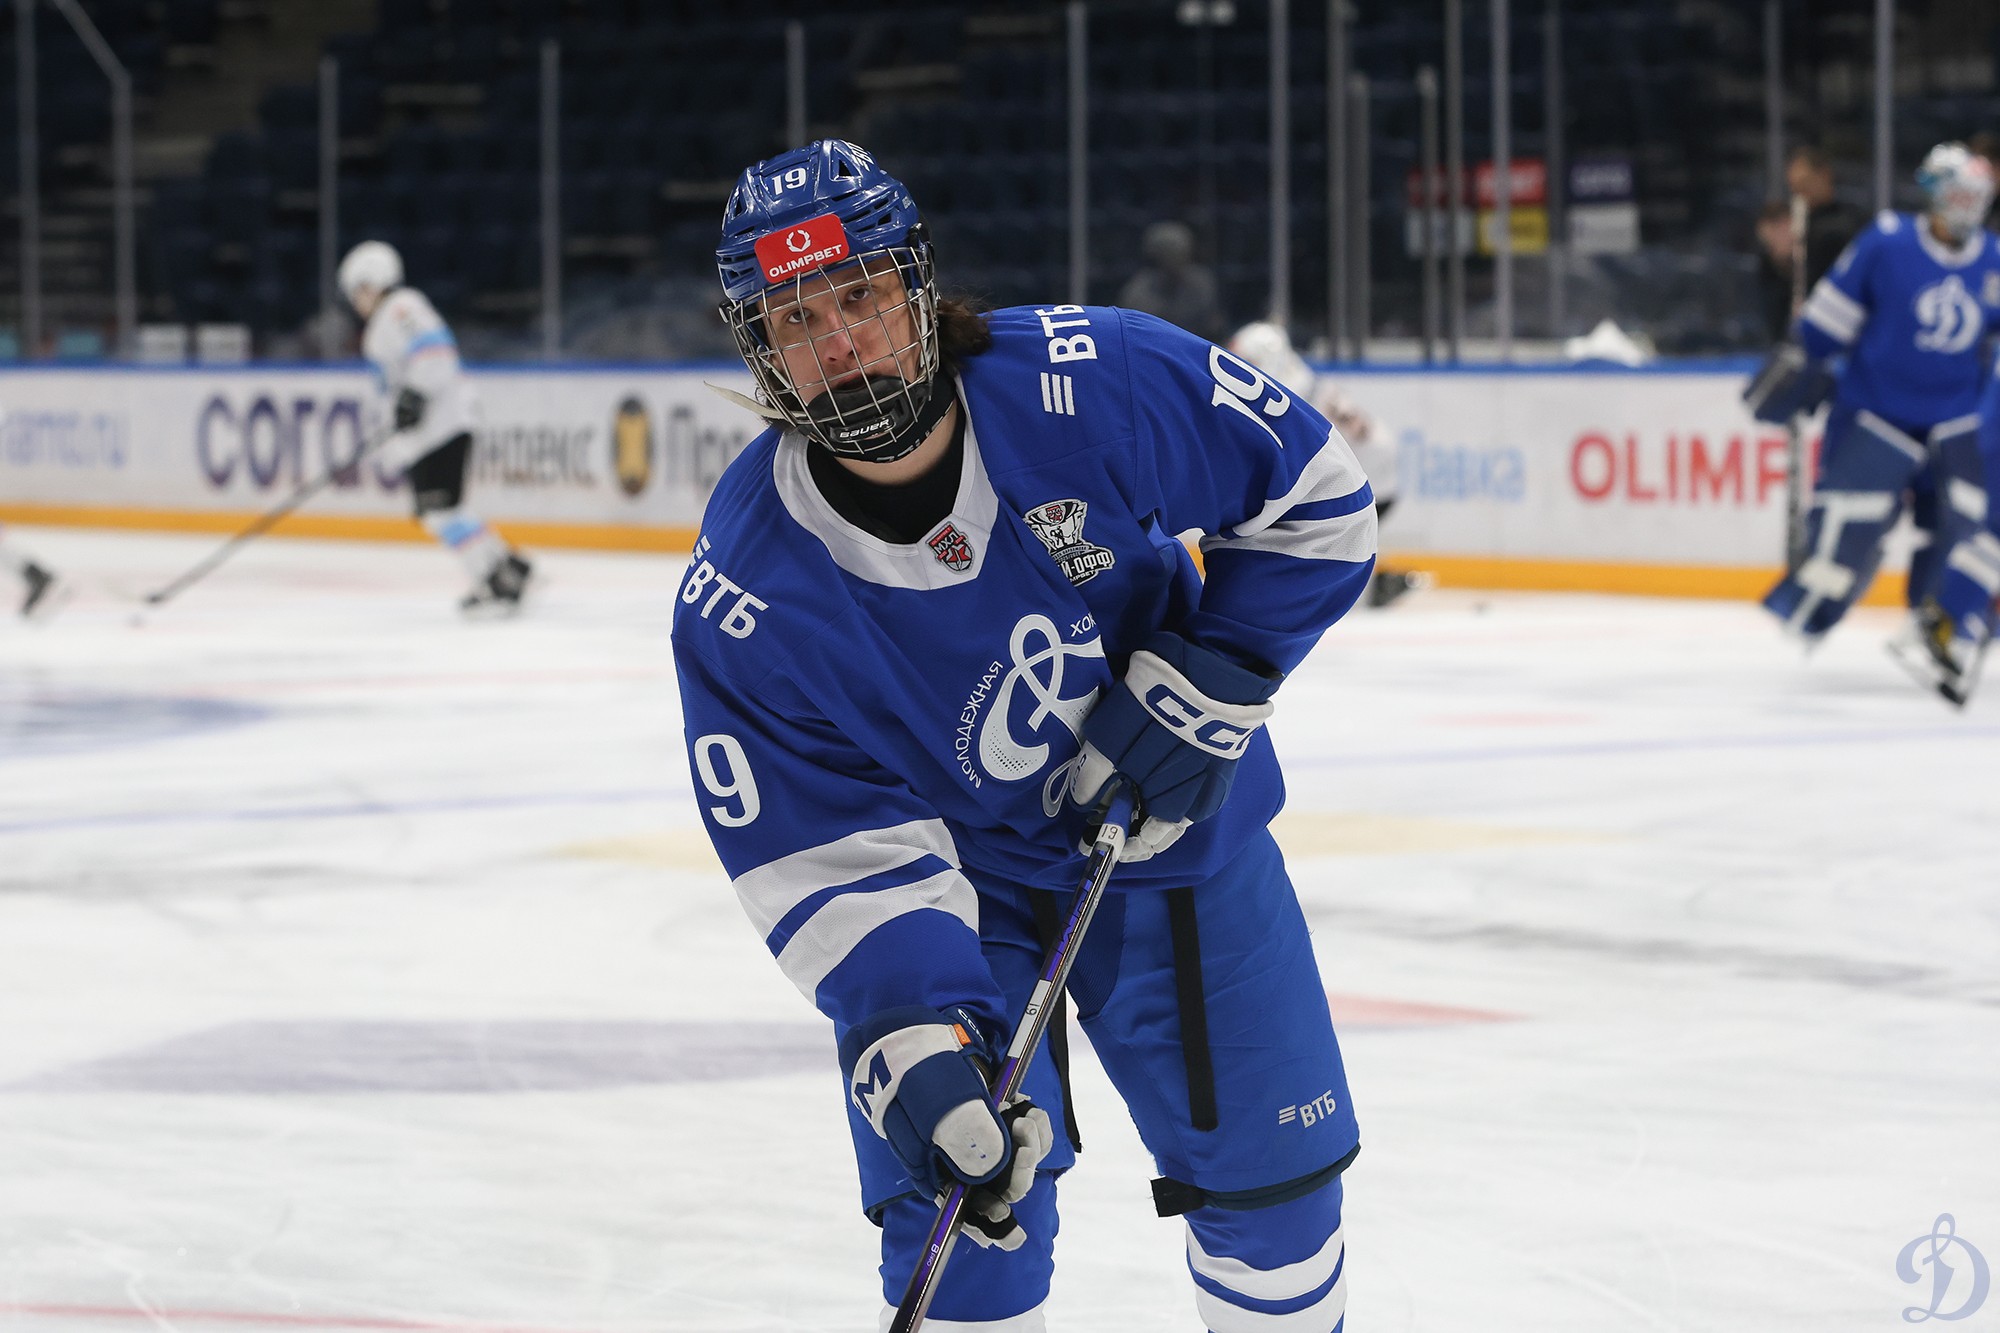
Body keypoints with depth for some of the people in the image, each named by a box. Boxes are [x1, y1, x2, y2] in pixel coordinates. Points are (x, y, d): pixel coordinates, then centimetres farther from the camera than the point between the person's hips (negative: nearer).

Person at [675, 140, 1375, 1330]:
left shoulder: (1097, 384, -26)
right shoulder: (744, 599, -24)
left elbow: (1316, 497, -12)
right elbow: (832, 853, -21)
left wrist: (1207, 685, -19)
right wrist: (909, 1041, -35)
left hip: (1178, 834, 1)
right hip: (948, 878, -1)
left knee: (1274, 1178, 9)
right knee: (964, 1216, -11)